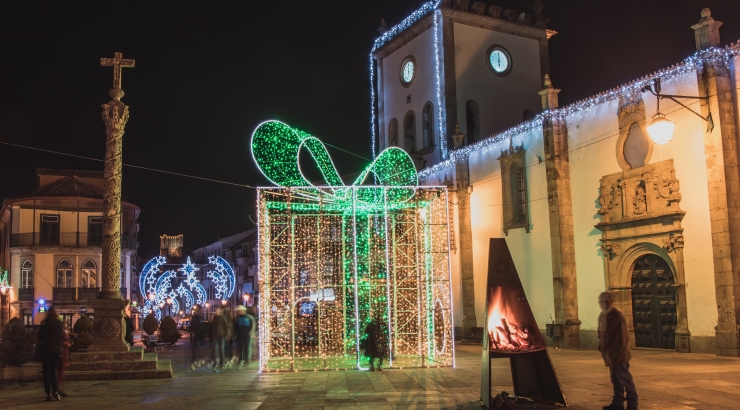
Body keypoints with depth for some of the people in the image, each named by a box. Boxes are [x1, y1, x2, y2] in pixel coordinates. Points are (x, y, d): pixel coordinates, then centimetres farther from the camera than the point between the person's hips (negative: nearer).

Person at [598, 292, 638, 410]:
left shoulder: (617, 316, -17)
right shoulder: (602, 316, 10)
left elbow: (621, 338, -20)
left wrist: (611, 354, -20)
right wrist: (602, 350, 8)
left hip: (619, 354, -8)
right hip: (610, 354, 8)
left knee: (625, 380, -1)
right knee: (615, 380, 14)